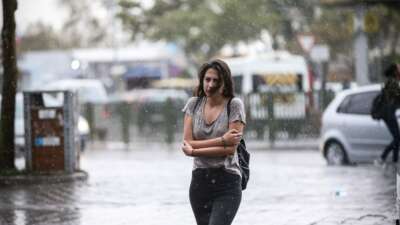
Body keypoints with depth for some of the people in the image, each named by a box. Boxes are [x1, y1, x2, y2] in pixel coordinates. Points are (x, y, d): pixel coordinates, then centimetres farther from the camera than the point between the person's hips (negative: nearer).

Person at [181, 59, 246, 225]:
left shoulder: (234, 105, -5)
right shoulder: (194, 104, 6)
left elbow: (230, 149, -13)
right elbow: (187, 143, -5)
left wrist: (194, 151, -11)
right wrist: (222, 140, -13)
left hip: (227, 182, -4)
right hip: (200, 181, 4)